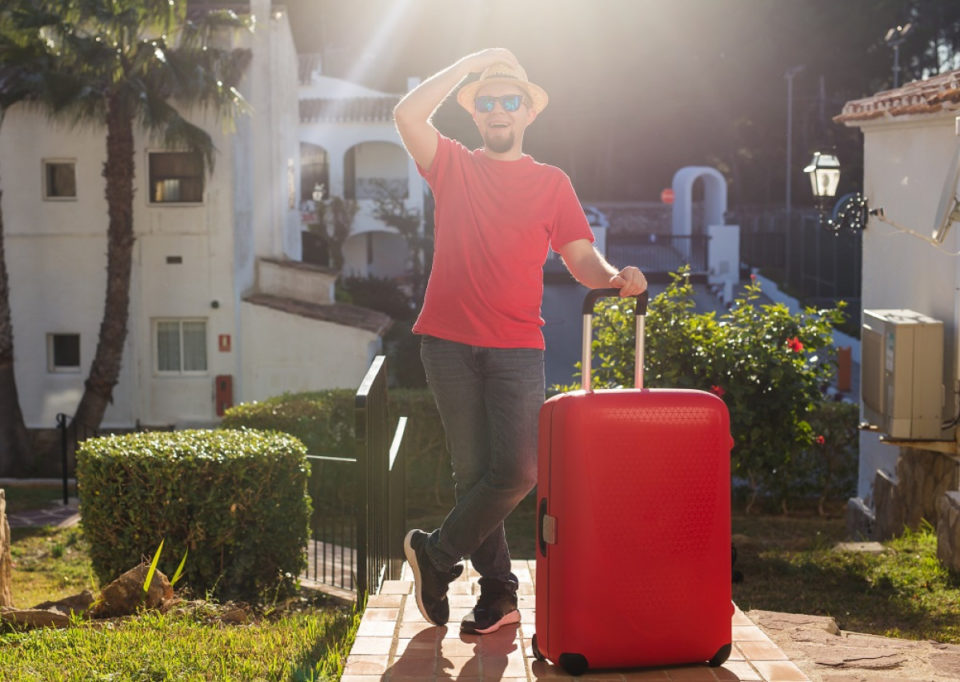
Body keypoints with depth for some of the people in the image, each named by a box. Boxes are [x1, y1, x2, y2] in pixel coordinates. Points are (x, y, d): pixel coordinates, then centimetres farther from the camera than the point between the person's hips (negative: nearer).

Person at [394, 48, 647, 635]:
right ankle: (498, 591, 13)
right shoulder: (453, 166, 12)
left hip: (517, 347, 0)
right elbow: (408, 115, -5)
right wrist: (472, 63, 0)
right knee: (472, 470, 2)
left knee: (518, 469, -14)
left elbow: (582, 258, 7)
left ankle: (437, 554, 7)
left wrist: (616, 276, -15)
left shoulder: (551, 183, 14)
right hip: (450, 340, 0)